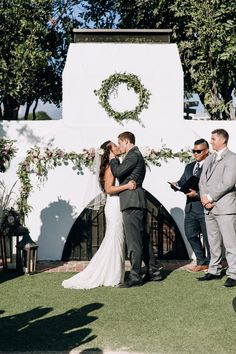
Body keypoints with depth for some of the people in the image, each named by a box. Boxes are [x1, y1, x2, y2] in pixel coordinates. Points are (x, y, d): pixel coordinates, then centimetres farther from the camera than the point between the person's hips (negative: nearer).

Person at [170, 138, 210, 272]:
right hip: (191, 207, 7)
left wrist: (197, 194, -23)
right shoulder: (189, 167, 18)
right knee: (190, 234, 10)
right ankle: (202, 261, 25)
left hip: (205, 207, -7)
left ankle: (210, 263, 19)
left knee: (208, 236, 3)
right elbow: (183, 181, 14)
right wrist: (177, 185, -8)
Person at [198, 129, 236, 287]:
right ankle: (214, 271, 24)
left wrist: (210, 197, -12)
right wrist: (204, 197, -2)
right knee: (214, 243, 14)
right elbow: (203, 181, 15)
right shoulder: (209, 159, 19)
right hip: (209, 208, 8)